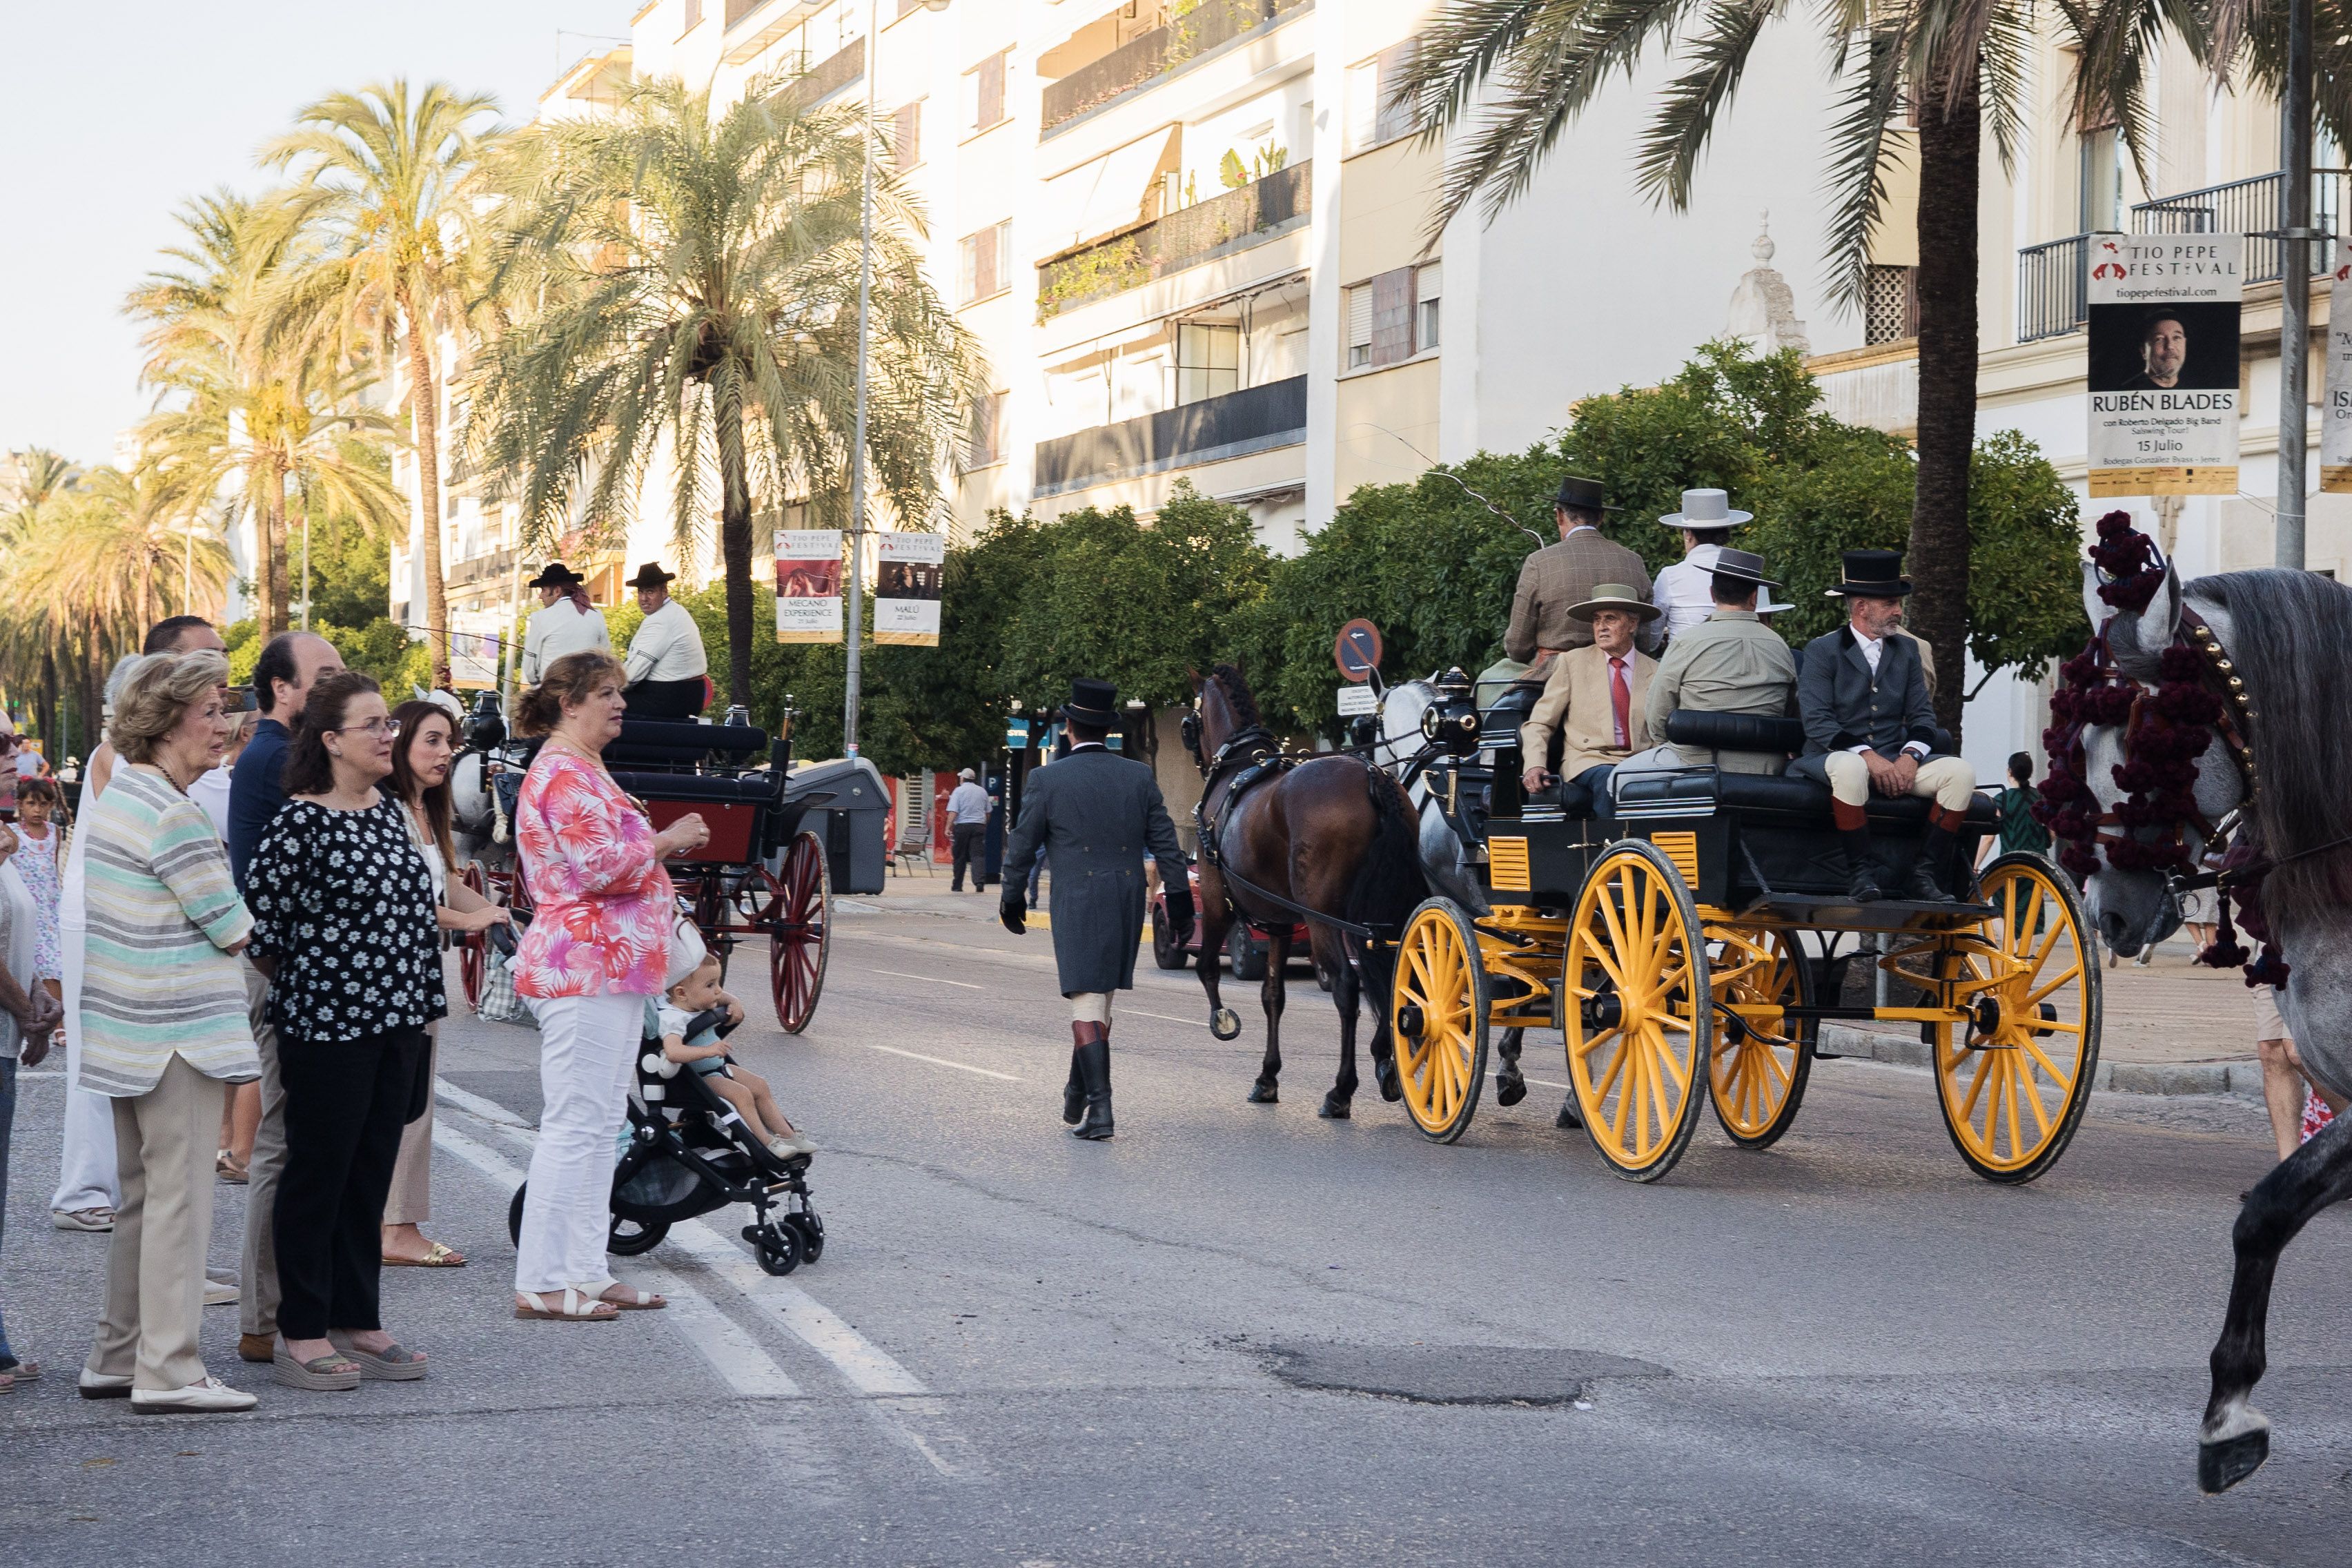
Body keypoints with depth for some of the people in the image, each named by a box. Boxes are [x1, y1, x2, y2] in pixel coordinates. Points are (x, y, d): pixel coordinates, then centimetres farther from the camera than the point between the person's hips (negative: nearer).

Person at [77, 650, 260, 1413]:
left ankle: (116, 1358, 22)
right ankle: (168, 1370, -3)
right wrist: (261, 924, 6)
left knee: (140, 1197, 16)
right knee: (179, 1198, -5)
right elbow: (235, 931, -14)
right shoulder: (172, 816, -19)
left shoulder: (117, 795, 11)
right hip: (179, 1033, -10)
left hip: (130, 1029, 10)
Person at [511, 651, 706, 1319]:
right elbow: (601, 867, -23)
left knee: (601, 1123, 12)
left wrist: (662, 844, 16)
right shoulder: (563, 774, -13)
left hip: (612, 969, 11)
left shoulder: (584, 770, 21)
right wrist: (667, 841, -9)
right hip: (584, 968, -11)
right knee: (575, 1125, -9)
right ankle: (542, 1282, -6)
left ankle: (585, 1271, 16)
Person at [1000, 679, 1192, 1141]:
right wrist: (1180, 903, 9)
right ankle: (1078, 1095, 29)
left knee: (1087, 1004, -4)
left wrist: (1012, 898, 15)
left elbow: (1022, 847, 1)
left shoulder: (1047, 779, -6)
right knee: (1100, 1001, 17)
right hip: (1128, 903, 4)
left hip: (1076, 904, -4)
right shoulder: (1140, 777, 2)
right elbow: (1167, 846, 3)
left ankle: (1099, 1108, -14)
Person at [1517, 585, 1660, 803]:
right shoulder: (1572, 662, 10)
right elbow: (1539, 724, 7)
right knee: (1611, 781, -37)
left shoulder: (1654, 671, 15)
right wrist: (1535, 766, -11)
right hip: (1588, 761, -2)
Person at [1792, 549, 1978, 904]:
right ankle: (1860, 874, -31)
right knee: (1850, 767, -41)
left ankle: (1923, 874, -17)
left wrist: (1909, 757, -10)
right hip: (1835, 756, -5)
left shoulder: (1907, 651, 17)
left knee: (1960, 773, -20)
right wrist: (1868, 756, -22)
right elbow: (1817, 722, -10)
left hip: (1896, 763, 5)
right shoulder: (1822, 651, 0)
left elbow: (1922, 715, 12)